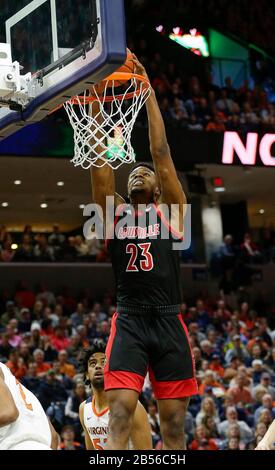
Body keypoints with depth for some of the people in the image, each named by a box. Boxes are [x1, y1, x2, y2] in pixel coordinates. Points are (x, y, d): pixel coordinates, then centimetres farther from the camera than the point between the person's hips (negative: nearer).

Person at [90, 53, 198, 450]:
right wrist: (97, 97, -3)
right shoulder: (114, 213, 13)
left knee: (174, 426, 3)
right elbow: (100, 157, 5)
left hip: (169, 323, 0)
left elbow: (160, 151, 3)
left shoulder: (171, 210, 10)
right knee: (119, 418, -13)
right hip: (128, 322, 0)